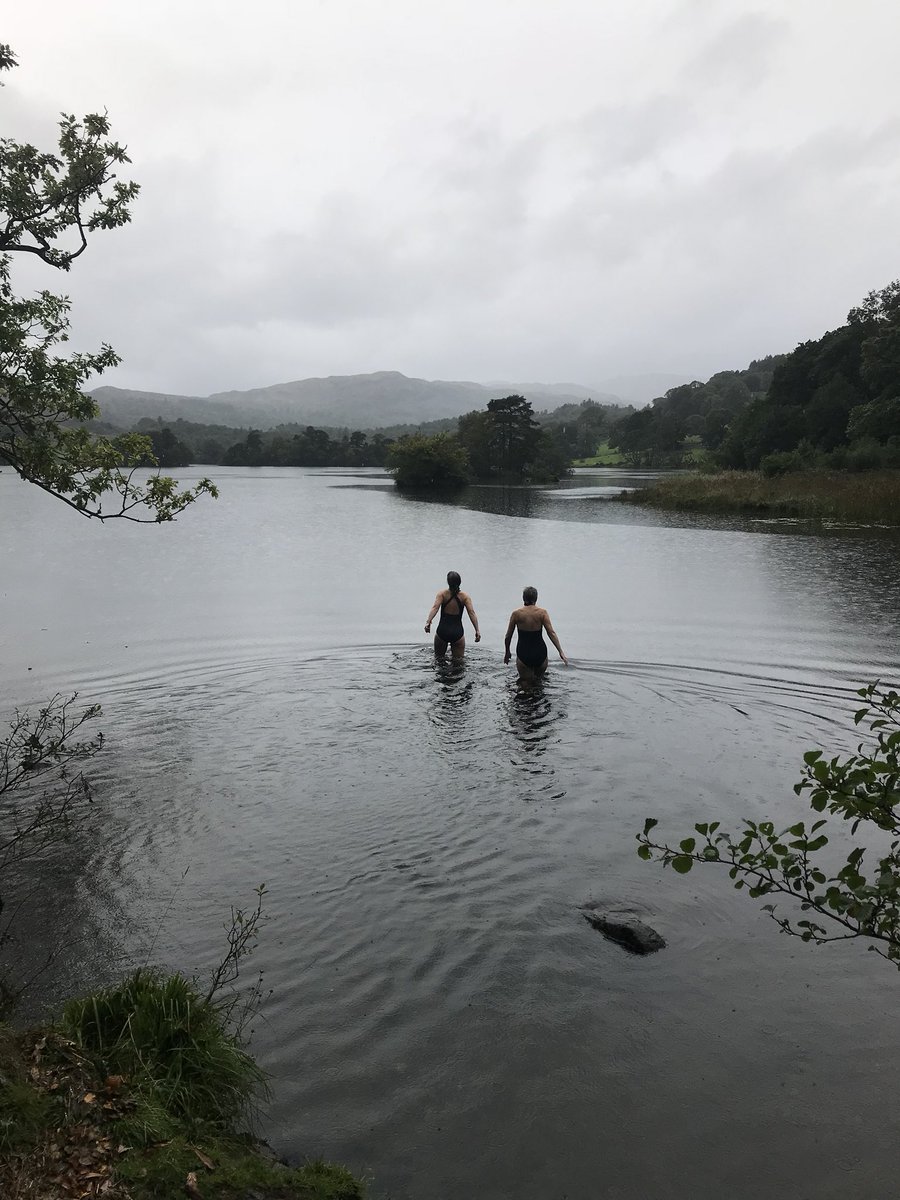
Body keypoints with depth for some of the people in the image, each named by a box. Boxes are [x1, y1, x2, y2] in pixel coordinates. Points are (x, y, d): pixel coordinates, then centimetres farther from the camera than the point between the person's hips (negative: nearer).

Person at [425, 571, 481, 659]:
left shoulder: (442, 593, -6)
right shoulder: (465, 596, -4)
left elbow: (435, 608, -21)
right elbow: (471, 612, -14)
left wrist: (428, 622, -31)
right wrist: (477, 631, -17)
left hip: (442, 632, 0)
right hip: (458, 633, 0)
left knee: (439, 658, 21)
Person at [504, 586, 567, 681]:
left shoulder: (516, 613, -4)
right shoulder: (542, 612, -6)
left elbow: (508, 636, 3)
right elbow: (551, 633, -11)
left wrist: (507, 652, 17)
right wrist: (561, 652, -8)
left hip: (523, 654, 0)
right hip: (540, 653, 1)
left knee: (527, 684, 11)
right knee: (539, 681, 23)